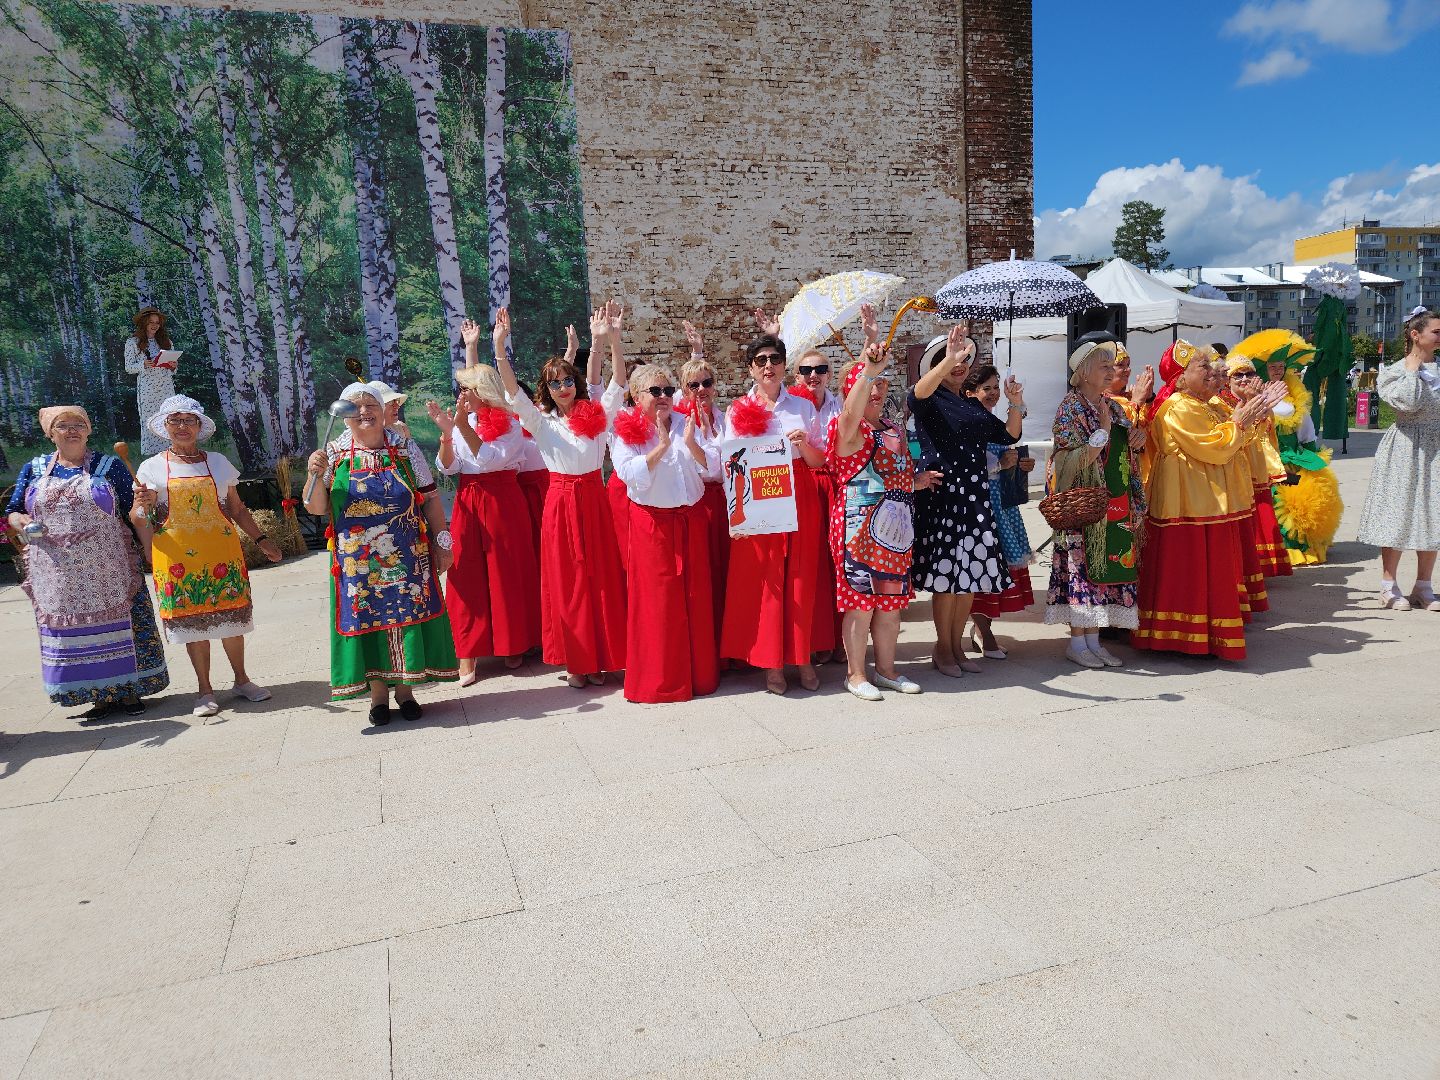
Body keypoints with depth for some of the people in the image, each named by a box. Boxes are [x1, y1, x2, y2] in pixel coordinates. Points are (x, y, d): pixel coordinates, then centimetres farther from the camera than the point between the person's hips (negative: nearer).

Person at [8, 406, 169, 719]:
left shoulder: (110, 466, 3)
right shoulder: (33, 470, 11)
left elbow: (132, 510, 3)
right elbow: (13, 512, 13)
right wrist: (21, 521, -9)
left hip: (107, 569, -2)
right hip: (57, 573, 3)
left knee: (116, 624, 1)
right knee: (71, 632, 5)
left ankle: (129, 690, 13)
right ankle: (100, 696, 16)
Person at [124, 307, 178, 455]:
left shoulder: (165, 341, 14)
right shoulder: (133, 342, 4)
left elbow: (173, 370, 18)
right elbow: (128, 368, 1)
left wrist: (173, 366, -5)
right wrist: (144, 364, -16)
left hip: (167, 387, 3)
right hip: (147, 389, -3)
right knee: (149, 423, -1)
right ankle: (151, 455, 4)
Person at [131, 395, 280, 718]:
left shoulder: (218, 462, 10)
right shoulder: (151, 468, 6)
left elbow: (237, 508, 13)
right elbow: (138, 519, 8)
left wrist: (260, 539, 7)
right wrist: (141, 506, -14)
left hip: (222, 555, 1)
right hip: (177, 559, -1)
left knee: (230, 617, 5)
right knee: (192, 622, 3)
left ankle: (242, 680, 22)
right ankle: (205, 691, 15)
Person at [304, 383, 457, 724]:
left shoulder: (406, 449, 1)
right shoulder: (333, 454, 2)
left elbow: (431, 499, 4)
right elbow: (316, 508, 1)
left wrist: (441, 542, 1)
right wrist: (315, 475, -16)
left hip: (407, 557, 0)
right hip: (358, 562, 0)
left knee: (408, 614, 4)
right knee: (365, 616, 5)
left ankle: (405, 687, 20)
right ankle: (377, 692, 19)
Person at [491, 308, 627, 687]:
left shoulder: (597, 415, 5)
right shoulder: (542, 421, 2)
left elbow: (618, 384, -2)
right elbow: (514, 393, -9)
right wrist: (499, 347, -21)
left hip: (594, 500, 1)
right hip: (560, 502, -1)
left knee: (601, 578, 4)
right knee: (565, 580, 4)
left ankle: (599, 657, 15)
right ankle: (574, 661, 15)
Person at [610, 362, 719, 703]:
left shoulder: (687, 425, 9)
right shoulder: (625, 432, -1)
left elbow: (713, 468, 1)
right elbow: (633, 476, -16)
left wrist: (690, 444, -14)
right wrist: (662, 445, -18)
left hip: (691, 519, 4)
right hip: (652, 522, -3)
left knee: (696, 596, 6)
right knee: (657, 598, -2)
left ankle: (700, 673, 19)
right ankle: (659, 680, 10)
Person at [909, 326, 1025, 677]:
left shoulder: (973, 406, 19)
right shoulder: (929, 401, 0)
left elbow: (1008, 435, 17)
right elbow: (919, 392, -24)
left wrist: (1015, 403, 0)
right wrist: (948, 359, -38)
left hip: (974, 496, 6)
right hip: (941, 494, -6)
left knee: (971, 573, 7)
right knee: (946, 573, -4)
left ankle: (957, 645, 20)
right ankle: (943, 648, 10)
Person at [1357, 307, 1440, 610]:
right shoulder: (1395, 371, -4)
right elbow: (1408, 402, -20)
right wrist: (1413, 368, -10)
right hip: (1406, 449, -5)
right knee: (1400, 514, -2)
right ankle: (1389, 587, 6)